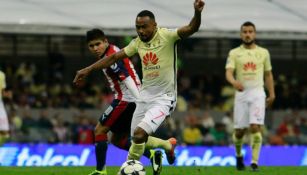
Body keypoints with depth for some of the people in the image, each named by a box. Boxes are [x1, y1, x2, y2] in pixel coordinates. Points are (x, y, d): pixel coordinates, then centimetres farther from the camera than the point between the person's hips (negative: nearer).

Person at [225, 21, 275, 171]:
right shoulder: (234, 53, 3)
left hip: (257, 93, 0)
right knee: (239, 130, 4)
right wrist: (234, 82, -32)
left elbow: (268, 74, 16)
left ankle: (254, 162, -14)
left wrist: (272, 94, 11)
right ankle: (238, 155, 31)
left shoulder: (263, 52, 8)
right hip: (241, 93, 0)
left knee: (255, 127, -15)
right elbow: (228, 72, -10)